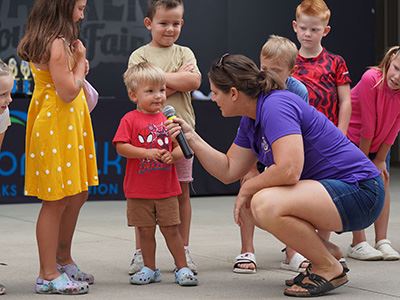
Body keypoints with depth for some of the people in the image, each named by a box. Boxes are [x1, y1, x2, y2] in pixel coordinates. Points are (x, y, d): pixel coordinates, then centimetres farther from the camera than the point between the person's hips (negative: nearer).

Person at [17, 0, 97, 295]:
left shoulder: (57, 43, 14)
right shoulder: (57, 44, -18)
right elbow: (68, 91, -20)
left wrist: (79, 66, 3)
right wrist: (81, 60, -8)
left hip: (68, 128, 10)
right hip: (55, 128, -10)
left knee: (77, 196, 16)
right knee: (57, 201, -4)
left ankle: (63, 260, 30)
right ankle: (48, 276, 4)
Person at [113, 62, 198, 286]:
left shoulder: (168, 119, 6)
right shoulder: (130, 119, -3)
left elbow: (180, 149, 7)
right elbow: (121, 147, -13)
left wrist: (173, 155, -14)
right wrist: (147, 153, -20)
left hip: (167, 189, 1)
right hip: (139, 191, -1)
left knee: (171, 229, 4)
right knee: (146, 231, 8)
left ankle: (182, 268, 14)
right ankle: (150, 269, 22)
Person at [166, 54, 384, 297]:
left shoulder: (276, 106, -20)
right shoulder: (251, 121, 11)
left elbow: (288, 170, -30)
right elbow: (229, 171, 12)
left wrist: (247, 188, -13)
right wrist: (192, 137, 5)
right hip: (327, 187, 10)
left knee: (266, 204, -28)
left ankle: (330, 269, -7)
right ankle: (325, 250, 17)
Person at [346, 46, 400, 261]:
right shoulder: (371, 80, -31)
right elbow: (367, 125, -25)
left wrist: (380, 160, -8)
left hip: (378, 142, 5)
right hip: (353, 138, -5)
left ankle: (382, 241, 3)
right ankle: (358, 244, -9)